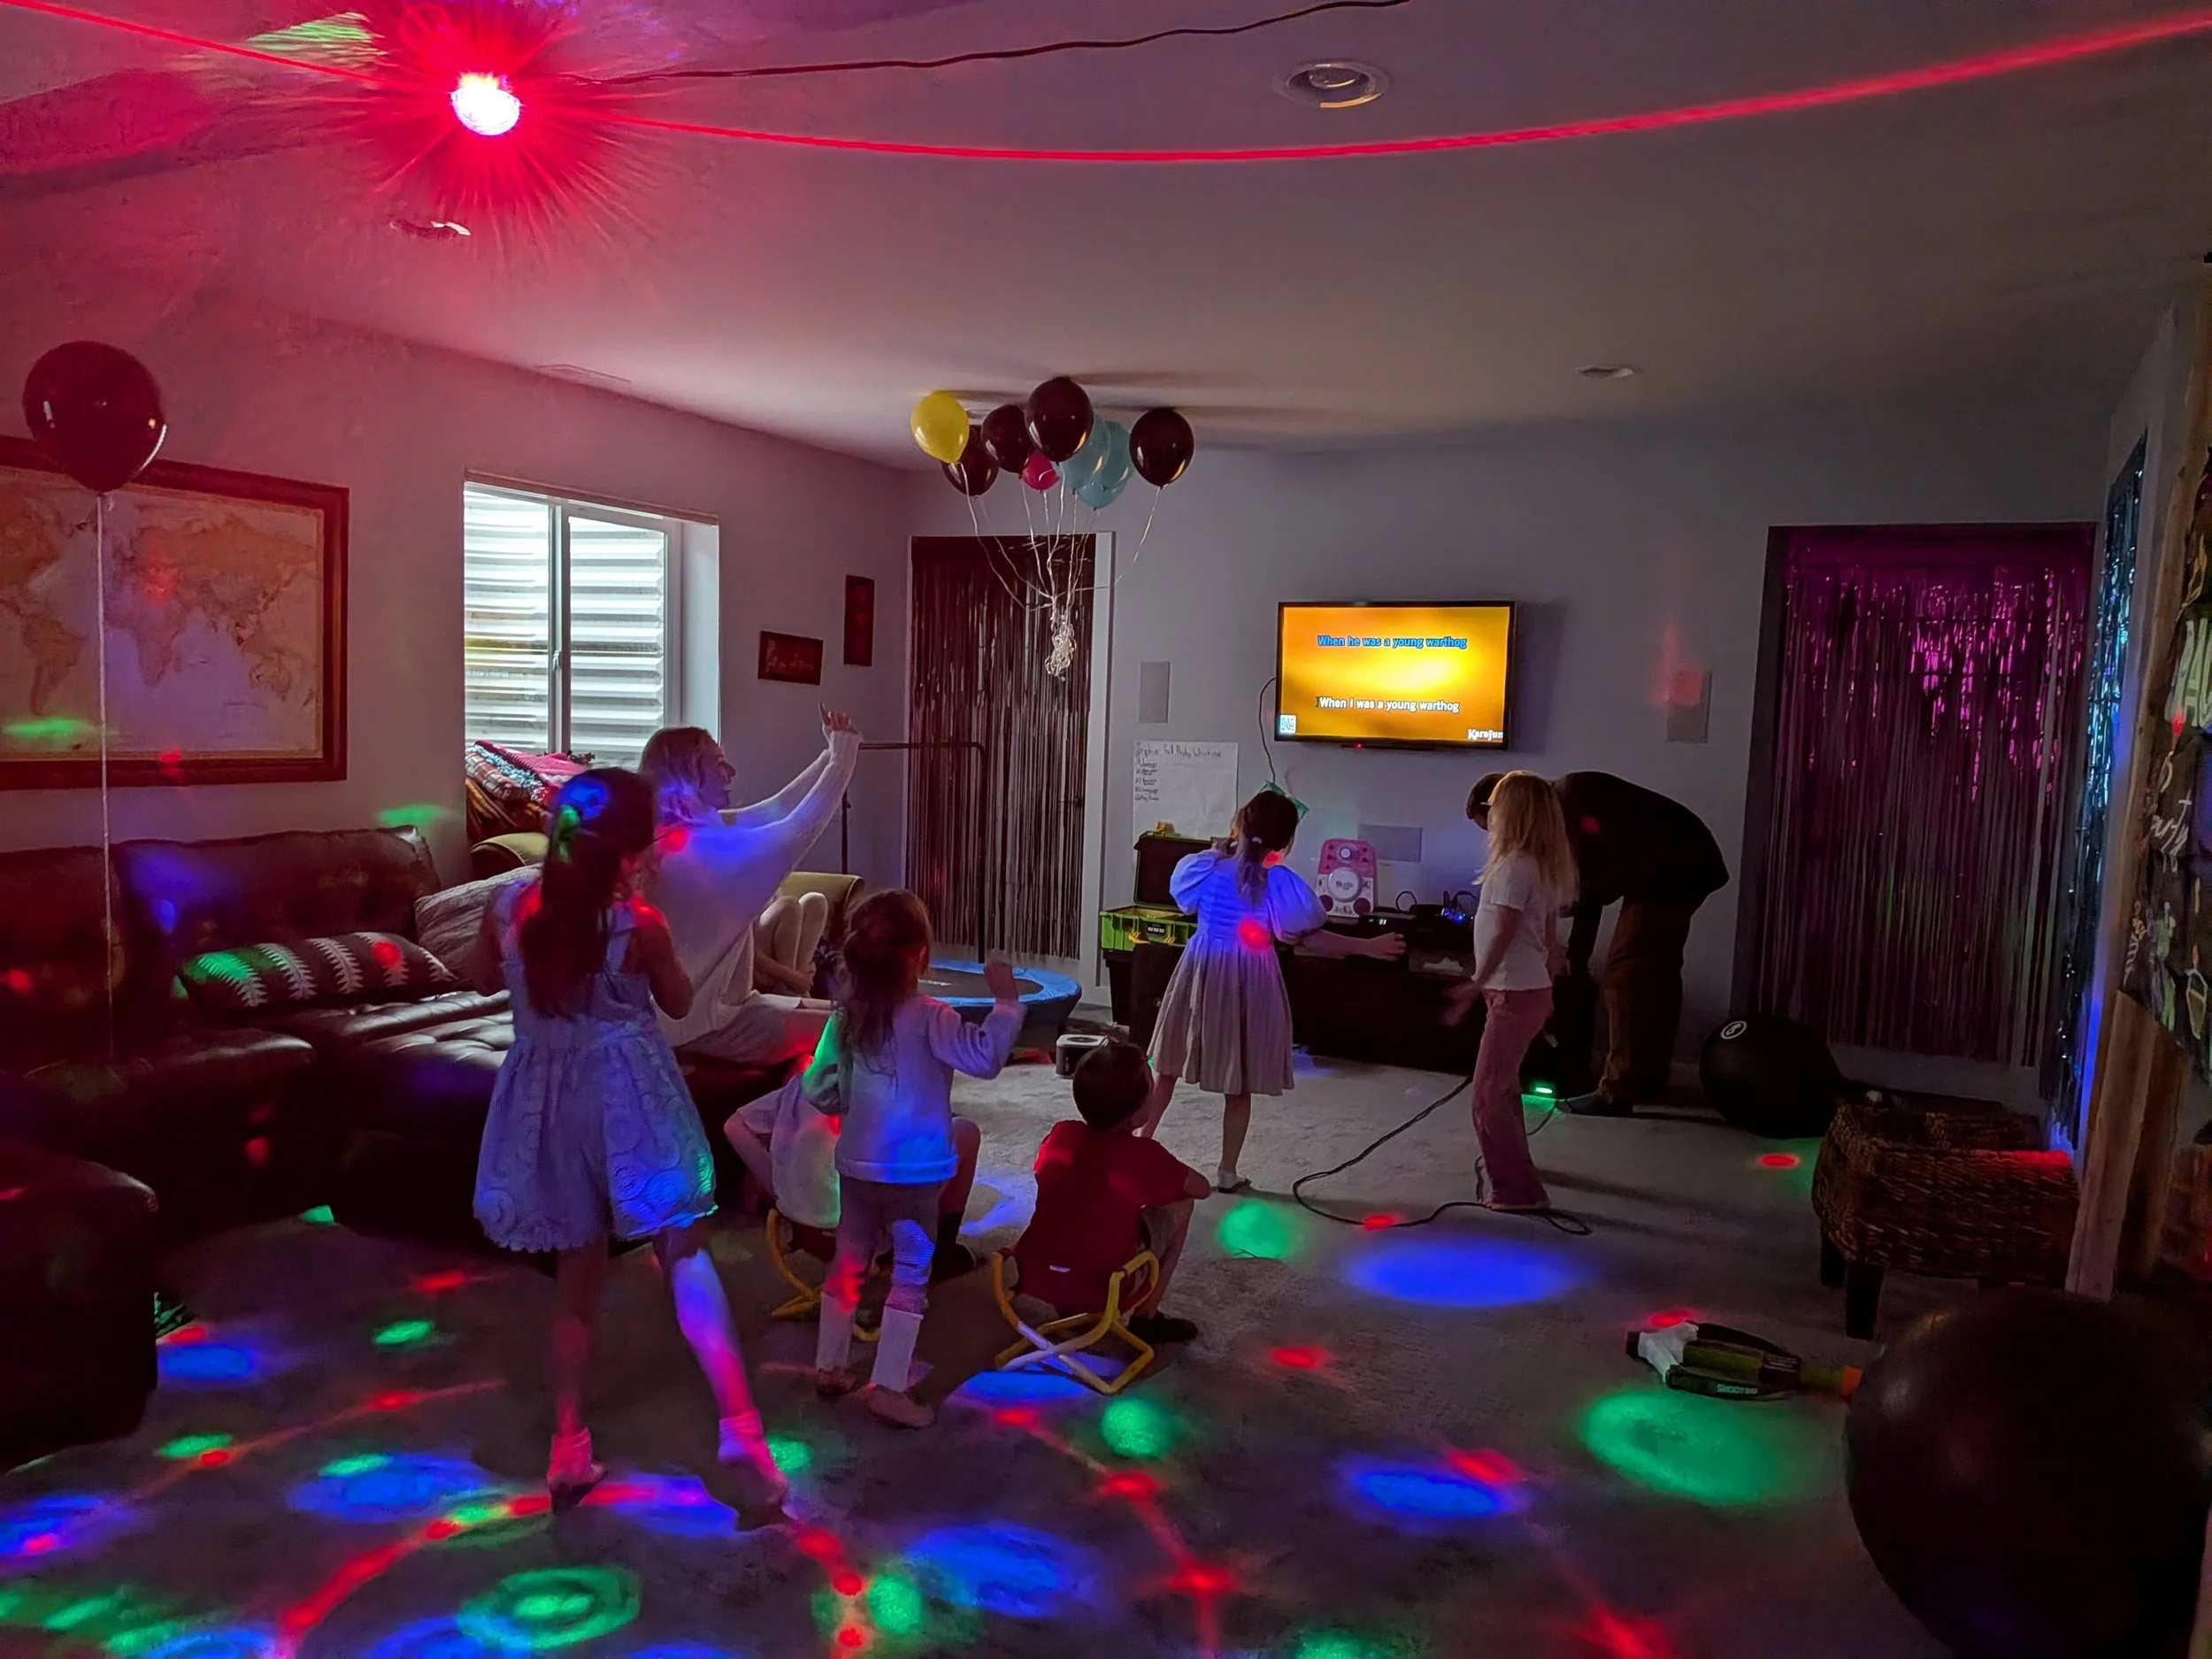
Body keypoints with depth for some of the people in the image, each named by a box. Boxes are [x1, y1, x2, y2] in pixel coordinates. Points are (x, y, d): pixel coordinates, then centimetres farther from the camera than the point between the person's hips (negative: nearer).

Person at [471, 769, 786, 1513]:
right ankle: (740, 1428, -4)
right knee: (686, 1258, 3)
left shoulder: (506, 909, -5)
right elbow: (679, 1002, 3)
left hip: (548, 1100, 4)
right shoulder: (639, 924, -15)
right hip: (628, 1094, -4)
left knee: (577, 1277, 16)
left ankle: (568, 1450, 22)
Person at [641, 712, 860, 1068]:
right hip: (703, 1024, -10)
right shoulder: (697, 848, -23)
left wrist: (832, 754, 4)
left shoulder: (689, 832, 4)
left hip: (703, 1007, 10)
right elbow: (801, 829, -23)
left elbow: (774, 810, 9)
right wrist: (843, 754, -15)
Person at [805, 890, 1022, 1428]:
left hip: (856, 1165, 6)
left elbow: (820, 1090, 5)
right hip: (911, 1170, -6)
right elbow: (984, 1057, -26)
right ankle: (889, 1387, 7)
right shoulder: (928, 1017, -19)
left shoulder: (847, 1016, 0)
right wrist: (1006, 1001, -19)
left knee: (848, 1264, 18)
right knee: (911, 1273, 5)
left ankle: (829, 1367, 30)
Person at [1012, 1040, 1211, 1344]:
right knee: (1181, 1203, 10)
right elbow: (1203, 1188, 3)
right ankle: (1147, 1316, 15)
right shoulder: (1143, 1155, -11)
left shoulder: (1059, 1135, 1)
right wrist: (1169, 1176, 23)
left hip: (1034, 1278, 5)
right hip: (1101, 1292, -5)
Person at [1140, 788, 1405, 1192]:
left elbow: (1187, 902, 15)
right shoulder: (1279, 882, -14)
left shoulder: (1206, 865, -5)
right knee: (1239, 1086, 9)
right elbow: (1310, 939, -11)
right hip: (1248, 980, -2)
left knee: (1167, 1065, 18)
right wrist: (1367, 946, -3)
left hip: (1201, 970, 3)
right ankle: (1227, 1172, 16)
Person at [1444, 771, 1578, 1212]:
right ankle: (1510, 1160, 45)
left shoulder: (1514, 865, -19)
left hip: (1514, 993, -10)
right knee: (1503, 1081, 27)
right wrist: (1547, 984, 22)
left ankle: (1520, 1190, -5)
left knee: (1489, 1093, -7)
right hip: (1532, 989, 10)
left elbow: (1504, 932, -24)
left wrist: (1476, 984, -23)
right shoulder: (1545, 865, 10)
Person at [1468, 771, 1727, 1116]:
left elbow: (1630, 850, -19)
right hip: (1683, 865, 10)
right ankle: (1649, 1078, 26)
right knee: (1655, 973, 16)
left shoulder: (1570, 795, -14)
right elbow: (1590, 886, 20)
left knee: (1625, 970, -8)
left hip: (1671, 865, -10)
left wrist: (1586, 896, -6)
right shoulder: (1561, 813, 15)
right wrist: (1576, 959, 22)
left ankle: (1619, 1092, -5)